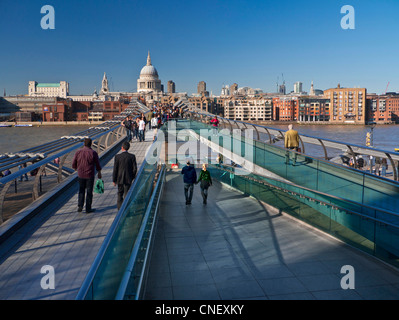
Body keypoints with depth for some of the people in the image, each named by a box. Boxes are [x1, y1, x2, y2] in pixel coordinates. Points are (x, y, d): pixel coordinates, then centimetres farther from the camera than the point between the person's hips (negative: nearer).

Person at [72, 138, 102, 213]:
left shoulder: (78, 152, -4)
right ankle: (88, 209, 12)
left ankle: (80, 206, 8)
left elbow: (74, 164, 3)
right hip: (90, 175, -2)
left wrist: (77, 169, 24)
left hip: (80, 175, 2)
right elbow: (98, 165, -3)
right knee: (89, 192, 7)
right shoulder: (93, 153, -10)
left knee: (81, 191, 18)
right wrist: (99, 173, 12)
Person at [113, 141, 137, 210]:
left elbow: (115, 169, -8)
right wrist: (133, 177, 11)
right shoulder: (132, 156, -7)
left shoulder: (117, 156, -10)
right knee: (126, 194, 8)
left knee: (120, 193, 17)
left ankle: (120, 208, 19)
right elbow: (135, 168, -4)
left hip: (120, 178, 0)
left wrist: (114, 180, 0)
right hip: (128, 178, 0)